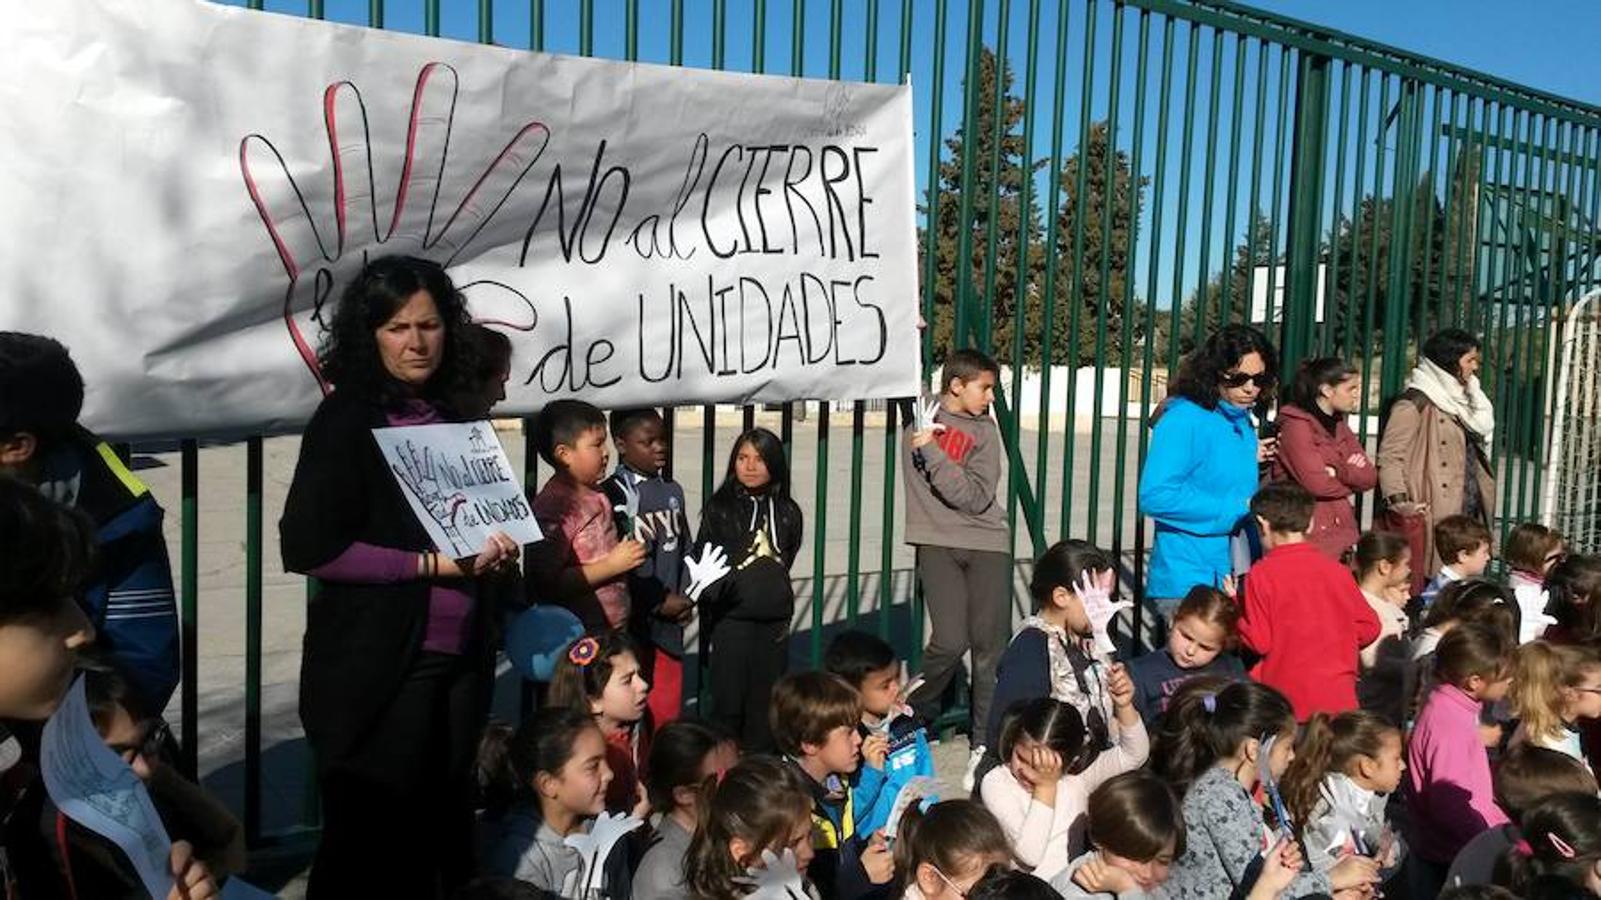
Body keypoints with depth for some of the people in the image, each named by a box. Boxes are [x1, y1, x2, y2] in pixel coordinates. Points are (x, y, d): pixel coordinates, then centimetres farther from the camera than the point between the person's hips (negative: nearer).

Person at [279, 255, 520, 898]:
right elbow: (307, 548, -17)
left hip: (455, 663, 7)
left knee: (446, 834, 16)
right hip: (373, 672, -6)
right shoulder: (347, 419, -9)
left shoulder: (450, 418, 10)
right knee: (371, 847, 6)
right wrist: (433, 563, -18)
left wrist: (494, 558, -1)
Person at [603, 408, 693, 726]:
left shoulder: (672, 491, 13)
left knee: (667, 709, 11)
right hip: (634, 623, -6)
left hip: (670, 620, 6)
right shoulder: (614, 494, -8)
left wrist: (685, 598, 5)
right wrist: (660, 601, -11)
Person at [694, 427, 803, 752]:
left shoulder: (787, 512, 8)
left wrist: (775, 597, 13)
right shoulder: (719, 508, 0)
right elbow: (702, 563, 0)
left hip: (774, 621, 3)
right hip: (730, 619, -3)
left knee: (767, 703, 9)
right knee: (728, 704, 0)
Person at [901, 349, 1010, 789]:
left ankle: (983, 745, 9)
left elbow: (975, 497, -8)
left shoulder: (985, 431, 5)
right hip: (937, 543, -1)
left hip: (987, 544, 2)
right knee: (950, 641, -12)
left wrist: (931, 450, -15)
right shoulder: (920, 412, 6)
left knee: (989, 647, -1)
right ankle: (915, 716, 14)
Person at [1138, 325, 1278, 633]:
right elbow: (1155, 496, -25)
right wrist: (1236, 509, -20)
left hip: (1236, 581, 8)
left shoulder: (1242, 422, 11)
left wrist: (1248, 459, 8)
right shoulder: (1184, 418, -15)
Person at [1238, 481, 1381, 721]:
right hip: (1338, 699, 4)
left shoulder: (1262, 574, -9)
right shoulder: (1337, 570, 2)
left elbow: (1259, 642, -11)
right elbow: (1369, 628, 6)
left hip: (1288, 699, -4)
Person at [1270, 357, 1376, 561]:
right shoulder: (1297, 425, -9)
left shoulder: (1339, 427, 16)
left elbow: (1370, 477, 6)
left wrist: (1338, 471, -13)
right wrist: (1351, 482, 2)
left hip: (1339, 536, 7)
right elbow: (1317, 483, -17)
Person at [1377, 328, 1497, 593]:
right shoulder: (1415, 403, -7)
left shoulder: (1457, 401, 20)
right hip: (1428, 518, -8)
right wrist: (1399, 500, -25)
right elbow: (1389, 456, -13)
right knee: (1418, 590, -9)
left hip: (1465, 515, 8)